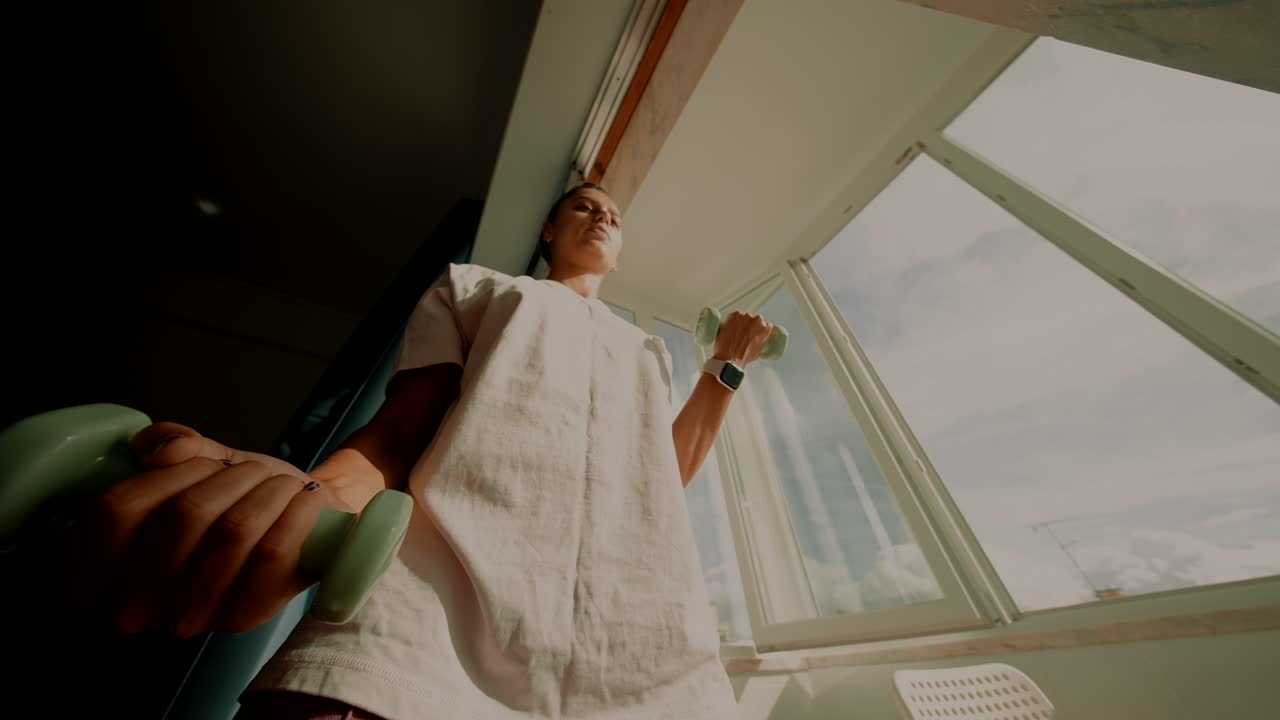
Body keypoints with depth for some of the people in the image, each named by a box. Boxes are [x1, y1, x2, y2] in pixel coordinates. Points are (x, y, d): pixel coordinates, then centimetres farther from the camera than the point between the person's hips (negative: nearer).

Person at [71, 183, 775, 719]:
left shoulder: (649, 351, 28)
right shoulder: (472, 286, 20)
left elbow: (669, 473, 21)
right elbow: (404, 425, 6)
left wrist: (727, 367, 17)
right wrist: (319, 492, -15)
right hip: (442, 587, -3)